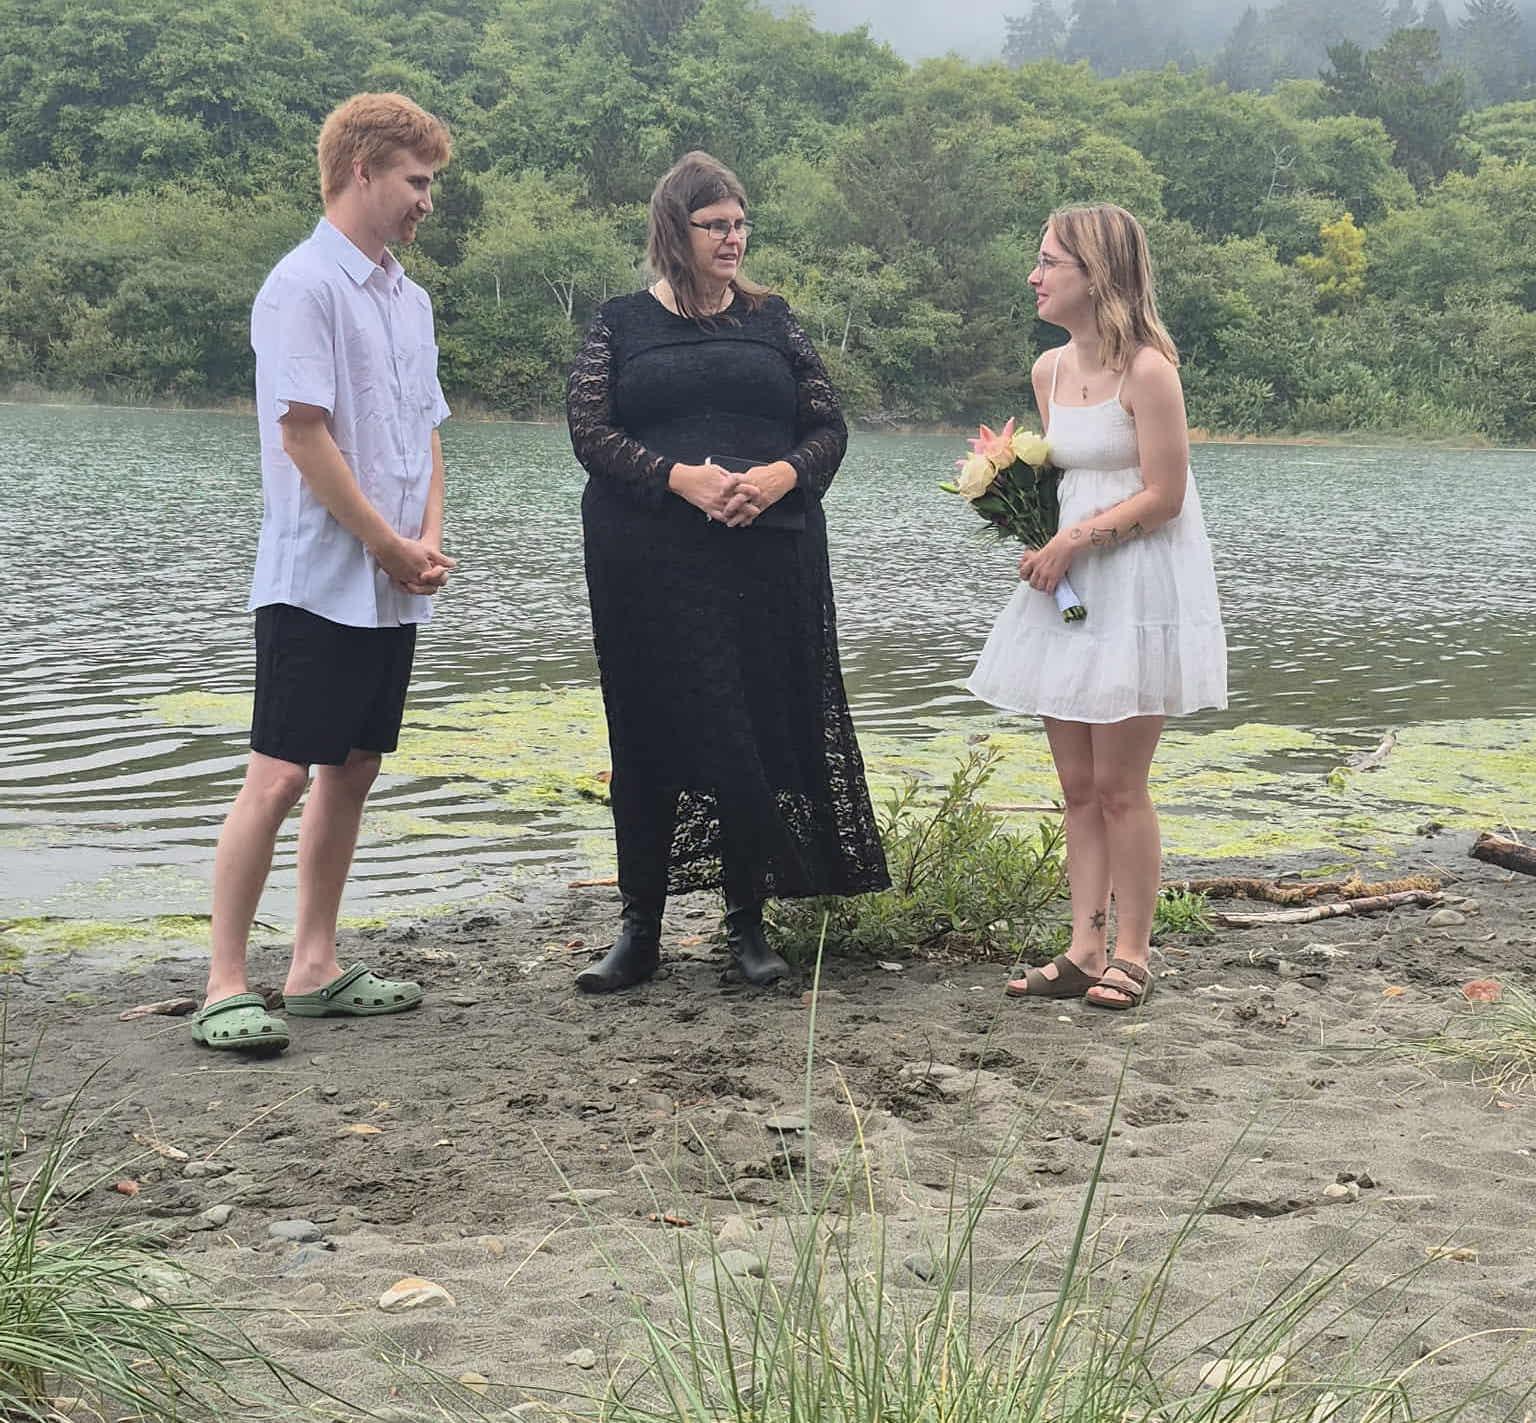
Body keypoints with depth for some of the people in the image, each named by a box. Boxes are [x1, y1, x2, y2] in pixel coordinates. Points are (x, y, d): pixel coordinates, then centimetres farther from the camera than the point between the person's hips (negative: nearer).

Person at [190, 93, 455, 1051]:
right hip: (320, 583, -8)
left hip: (392, 593, 8)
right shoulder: (304, 287, -10)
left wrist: (430, 541, 1)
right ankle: (226, 988, -3)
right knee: (278, 778, -8)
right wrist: (393, 547, -10)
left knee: (352, 772, 11)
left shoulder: (409, 300, 15)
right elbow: (304, 436, -16)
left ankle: (316, 970, 19)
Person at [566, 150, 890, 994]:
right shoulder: (621, 325, 7)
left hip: (767, 559, 2)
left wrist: (782, 475, -11)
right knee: (652, 734, 1)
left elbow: (828, 427, 10)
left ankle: (748, 923, 13)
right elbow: (588, 428, -3)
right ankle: (640, 928, 9)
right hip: (650, 564, -1)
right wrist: (680, 477, -17)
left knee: (763, 731, 1)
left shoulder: (772, 322, 12)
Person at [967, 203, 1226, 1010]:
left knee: (1117, 784, -3)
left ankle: (1131, 954, 9)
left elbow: (1161, 497, -16)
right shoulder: (1050, 370, 9)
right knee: (1077, 784, 8)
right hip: (1066, 584, 8)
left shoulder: (1146, 370, -14)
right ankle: (1085, 948, 14)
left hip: (1137, 584, -8)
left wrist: (1074, 542, -17)